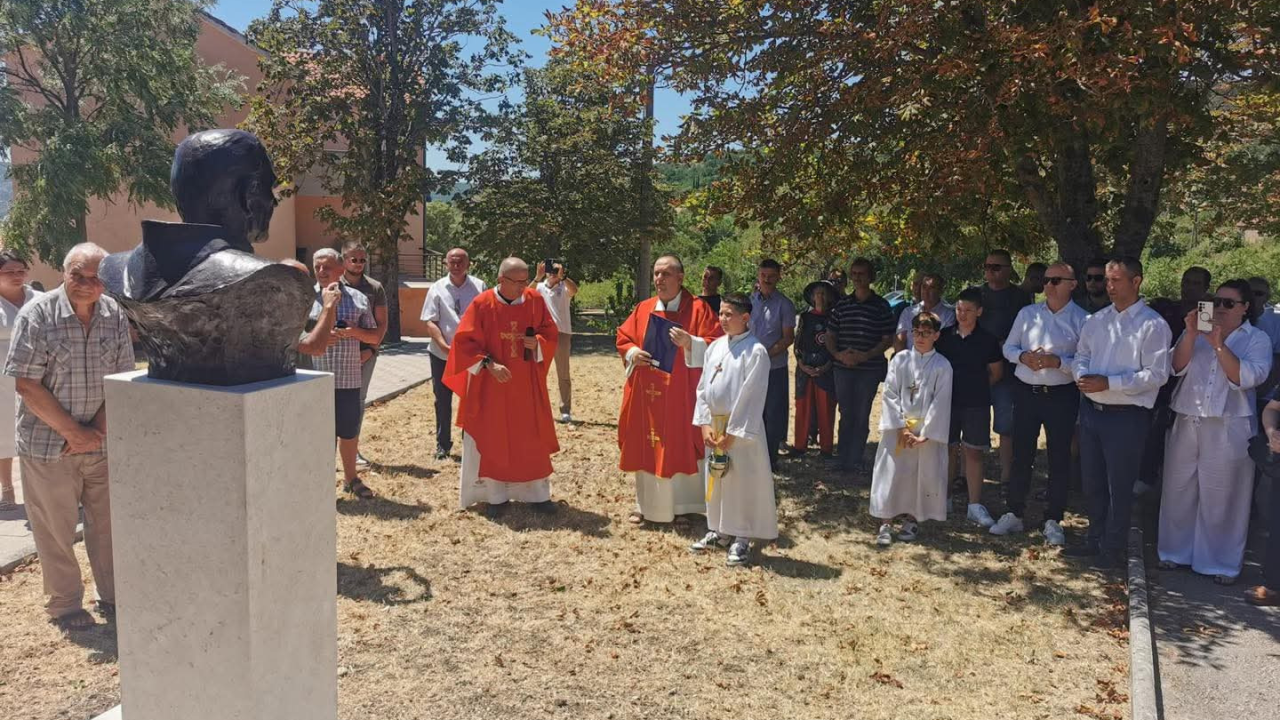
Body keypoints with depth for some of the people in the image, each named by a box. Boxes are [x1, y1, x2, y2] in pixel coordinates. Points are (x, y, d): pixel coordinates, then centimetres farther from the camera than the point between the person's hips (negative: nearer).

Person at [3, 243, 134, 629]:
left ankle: (113, 596, 27)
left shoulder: (115, 315, -1)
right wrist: (72, 432, -13)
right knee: (56, 529, 7)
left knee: (107, 522, 12)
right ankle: (65, 606, 23)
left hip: (102, 442, 3)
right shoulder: (37, 314, -11)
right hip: (48, 445, -3)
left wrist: (97, 431, -8)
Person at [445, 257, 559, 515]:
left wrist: (537, 343, -15)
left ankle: (537, 494, 20)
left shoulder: (535, 300, -2)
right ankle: (496, 496, 18)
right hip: (491, 385, -2)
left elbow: (551, 332, 6)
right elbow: (465, 341, -9)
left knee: (532, 438, 8)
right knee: (493, 439, 5)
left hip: (527, 385, 3)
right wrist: (489, 363, -20)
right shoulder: (482, 304, -10)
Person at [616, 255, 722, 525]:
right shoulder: (643, 309, 8)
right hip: (647, 392, 3)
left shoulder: (698, 309, -3)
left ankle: (681, 506, 17)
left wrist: (690, 343, -23)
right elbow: (623, 339, 13)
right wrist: (633, 354, -8)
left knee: (680, 447, 3)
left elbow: (715, 344, -6)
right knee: (647, 447, 9)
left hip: (682, 393, -3)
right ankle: (646, 505, 22)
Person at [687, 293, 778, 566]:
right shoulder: (715, 347, 7)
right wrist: (705, 424, -2)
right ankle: (717, 531, 30)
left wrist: (732, 433, -15)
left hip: (741, 428, -6)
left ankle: (741, 539, 14)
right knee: (715, 479, 15)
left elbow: (751, 397, -15)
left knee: (742, 481, 1)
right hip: (713, 426, 7)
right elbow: (703, 386, 7)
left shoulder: (756, 351, -13)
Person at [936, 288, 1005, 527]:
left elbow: (996, 372, 10)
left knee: (973, 453, 3)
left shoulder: (987, 340, 0)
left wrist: (978, 387, 4)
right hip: (947, 400, 1)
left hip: (976, 404, -1)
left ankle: (975, 505, 9)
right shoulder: (944, 335, 2)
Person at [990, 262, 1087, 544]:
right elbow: (1008, 347, 11)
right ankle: (1014, 514, 23)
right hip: (1026, 391, 3)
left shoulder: (1082, 319, -4)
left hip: (1062, 396, -3)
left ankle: (1053, 521, 20)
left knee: (1060, 459, 7)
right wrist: (1024, 357, -9)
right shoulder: (1027, 313, 7)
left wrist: (1058, 362, -22)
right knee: (1021, 455, 10)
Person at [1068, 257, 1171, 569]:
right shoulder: (1096, 320, 8)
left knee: (1119, 486, 7)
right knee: (1092, 482, 18)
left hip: (1126, 415, -6)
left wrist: (1108, 383, -22)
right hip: (1091, 409, 6)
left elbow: (1156, 374, -16)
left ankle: (1112, 549, 23)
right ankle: (1095, 540, 35)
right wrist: (1082, 375, -11)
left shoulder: (1153, 325, -11)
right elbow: (1080, 356, 11)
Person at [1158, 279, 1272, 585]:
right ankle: (1176, 550, 26)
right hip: (1186, 424, 3)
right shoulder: (1195, 334, 9)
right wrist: (1190, 334, -16)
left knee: (1221, 499, 3)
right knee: (1179, 491, 11)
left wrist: (1219, 345, -21)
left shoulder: (1257, 339, 1)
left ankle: (1222, 563, 17)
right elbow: (1177, 367, -5)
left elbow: (1246, 378, -14)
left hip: (1227, 430, -3)